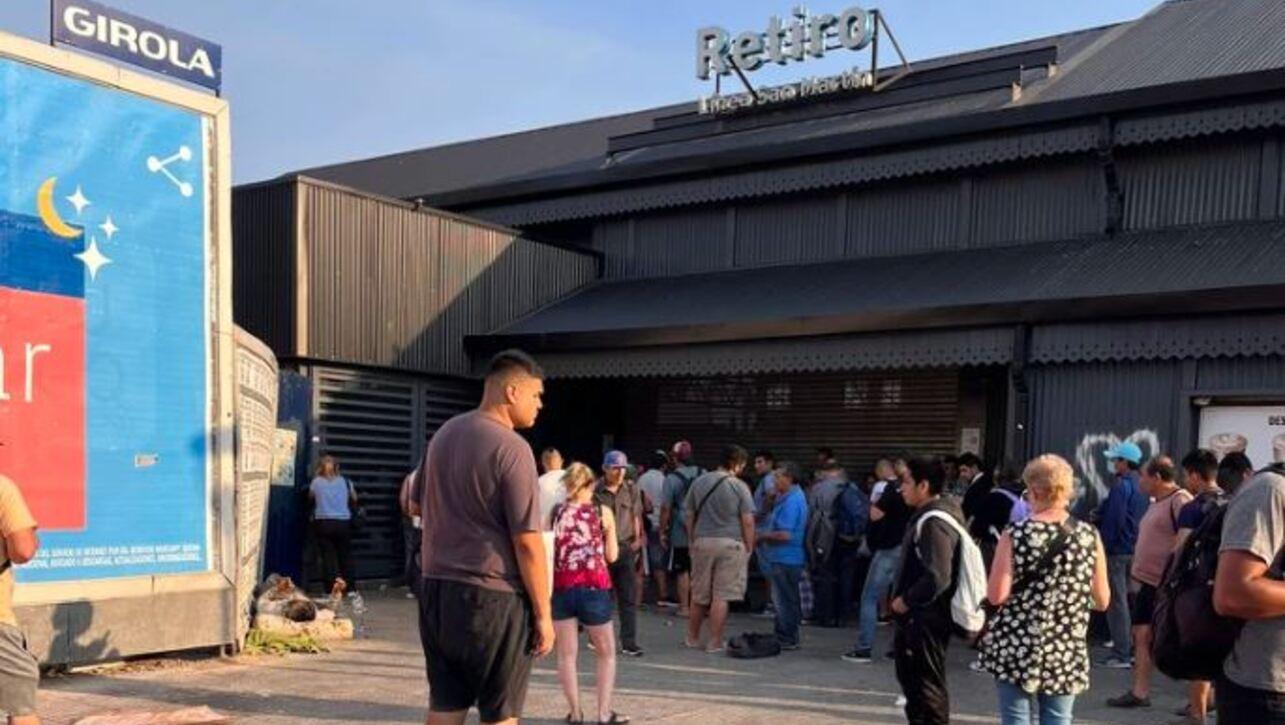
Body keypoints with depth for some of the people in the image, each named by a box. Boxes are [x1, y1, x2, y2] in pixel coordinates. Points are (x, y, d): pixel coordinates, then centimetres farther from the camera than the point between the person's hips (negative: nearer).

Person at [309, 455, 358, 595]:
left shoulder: (316, 482, -2)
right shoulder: (346, 482, 4)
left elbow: (311, 497, 16)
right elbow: (354, 499, 19)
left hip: (323, 523, -1)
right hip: (343, 523, 2)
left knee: (328, 556, 1)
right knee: (345, 556, 10)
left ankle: (332, 588, -9)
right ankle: (350, 588, 11)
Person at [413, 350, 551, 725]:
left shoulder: (444, 434, 9)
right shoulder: (511, 448, -15)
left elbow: (418, 505, 22)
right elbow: (527, 541, -17)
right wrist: (543, 613, -10)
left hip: (437, 586, 7)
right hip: (493, 594, -7)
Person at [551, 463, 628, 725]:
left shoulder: (554, 512, 4)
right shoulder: (603, 512, 1)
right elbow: (612, 556, 4)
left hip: (561, 587, 1)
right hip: (594, 587, -1)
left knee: (567, 654, 9)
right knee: (606, 653, 13)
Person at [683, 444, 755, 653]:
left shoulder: (698, 483, 5)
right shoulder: (739, 486, -7)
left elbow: (689, 516, 8)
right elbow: (748, 521, -7)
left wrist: (692, 542, 16)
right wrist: (749, 548, 2)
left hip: (702, 542, 4)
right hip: (730, 543, -4)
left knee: (699, 595, 15)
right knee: (721, 596, 2)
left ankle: (693, 637, 26)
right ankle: (715, 642, 5)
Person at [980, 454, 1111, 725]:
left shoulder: (1016, 535, -10)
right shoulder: (1089, 537, -2)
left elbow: (996, 595, -13)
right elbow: (1102, 601, 3)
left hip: (1016, 647, -2)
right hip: (1066, 652, 2)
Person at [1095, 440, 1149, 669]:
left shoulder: (1121, 484, -15)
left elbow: (1113, 519, -19)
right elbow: (1144, 518, 16)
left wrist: (1105, 546, -12)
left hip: (1117, 549, -9)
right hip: (1136, 550, 9)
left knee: (1116, 601, -4)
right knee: (1129, 599, 15)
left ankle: (1121, 654, -4)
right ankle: (1130, 648, 21)